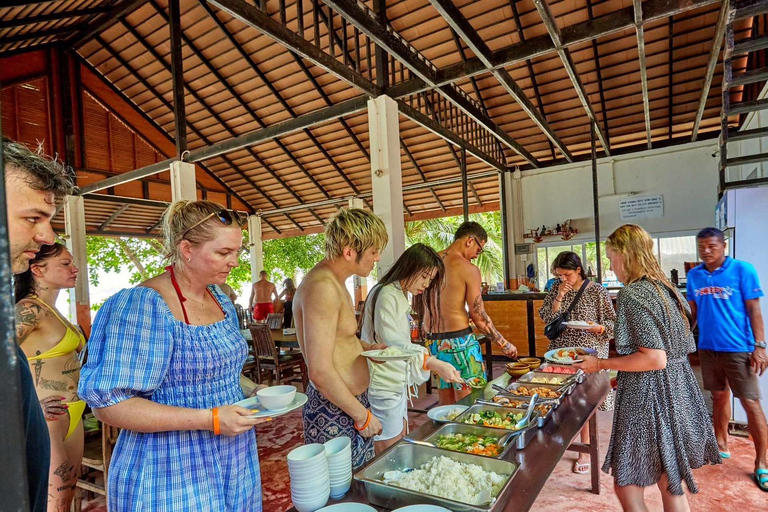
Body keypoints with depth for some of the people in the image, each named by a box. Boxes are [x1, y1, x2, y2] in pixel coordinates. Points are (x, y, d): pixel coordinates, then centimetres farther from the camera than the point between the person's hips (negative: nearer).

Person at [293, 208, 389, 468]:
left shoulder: (335, 282, 9)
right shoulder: (322, 288, -23)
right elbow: (320, 372, -26)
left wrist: (368, 348, 8)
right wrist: (363, 416, -15)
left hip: (353, 400, 10)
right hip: (334, 413, -10)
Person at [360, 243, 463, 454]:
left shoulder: (400, 295, 14)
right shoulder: (386, 295, -17)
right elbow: (393, 343, -27)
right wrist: (433, 363, -33)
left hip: (397, 386, 10)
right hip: (383, 387, -10)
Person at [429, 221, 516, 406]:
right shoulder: (469, 269, -11)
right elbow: (479, 317, -9)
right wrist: (505, 344, 3)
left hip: (434, 341, 7)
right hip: (459, 341, -6)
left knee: (446, 404, 16)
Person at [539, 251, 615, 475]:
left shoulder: (597, 291, -7)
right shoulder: (556, 289, 3)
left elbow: (612, 322, -3)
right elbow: (546, 317, -4)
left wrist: (598, 327, -23)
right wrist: (560, 296, -13)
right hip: (561, 351, 3)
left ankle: (585, 450, 19)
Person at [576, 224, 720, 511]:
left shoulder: (633, 294, -19)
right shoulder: (665, 288, 8)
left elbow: (655, 359, -23)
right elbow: (678, 346, 15)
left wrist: (601, 364, -14)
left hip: (648, 398, -9)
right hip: (677, 393, 9)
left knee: (627, 487, 6)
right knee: (670, 486, 20)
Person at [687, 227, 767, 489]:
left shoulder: (742, 270, -8)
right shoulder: (694, 275, 4)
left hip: (738, 347, -4)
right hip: (707, 347, 4)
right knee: (719, 396, 17)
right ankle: (721, 446, 32)